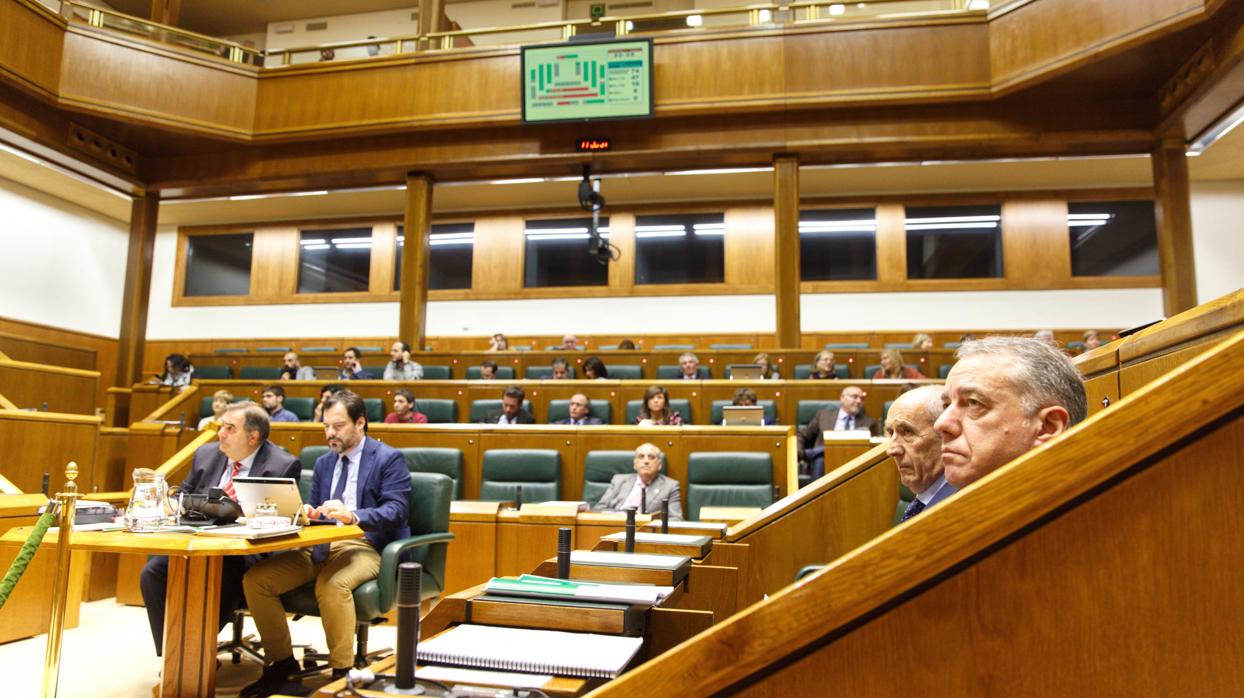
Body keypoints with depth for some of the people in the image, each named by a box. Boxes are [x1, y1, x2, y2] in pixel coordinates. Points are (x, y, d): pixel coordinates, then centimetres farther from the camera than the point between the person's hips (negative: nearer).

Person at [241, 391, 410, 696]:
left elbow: (396, 511, -15)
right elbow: (314, 509, 22)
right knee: (255, 579, -10)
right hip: (321, 546, 7)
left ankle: (342, 671, -16)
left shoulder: (389, 459, -3)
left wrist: (352, 516, -31)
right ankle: (281, 662, 7)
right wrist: (306, 513, -4)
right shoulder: (323, 462, 20)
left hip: (365, 546, -7)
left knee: (332, 585, -37)